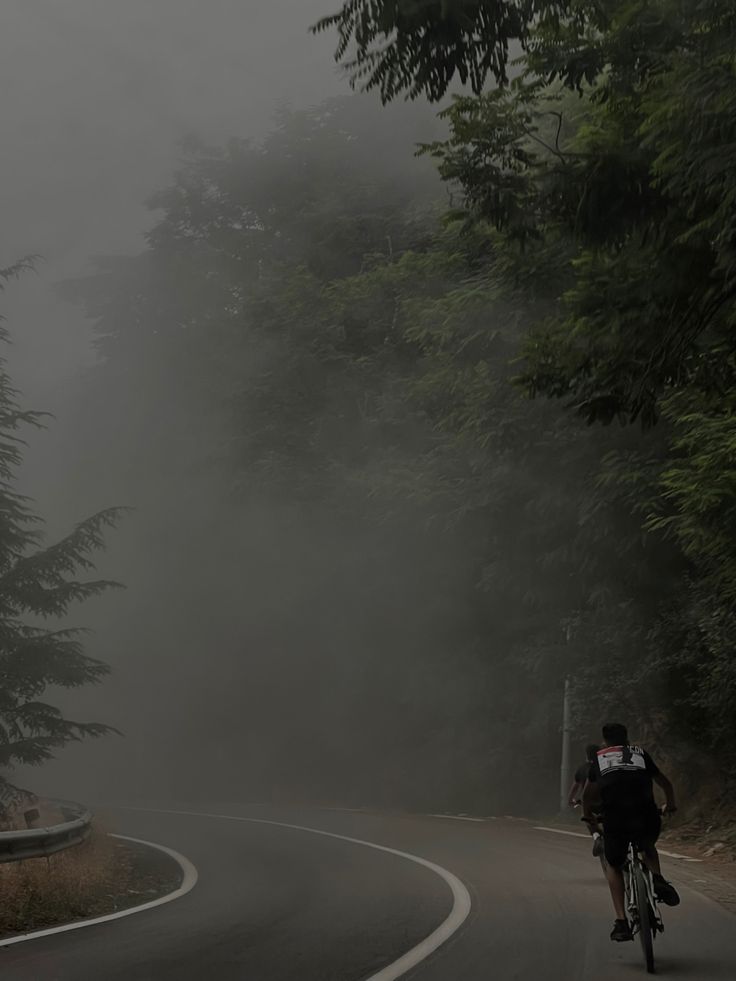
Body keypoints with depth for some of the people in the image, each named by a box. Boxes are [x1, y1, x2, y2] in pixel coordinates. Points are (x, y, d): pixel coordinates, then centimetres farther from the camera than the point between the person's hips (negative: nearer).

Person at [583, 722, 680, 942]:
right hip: (647, 818, 1)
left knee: (613, 866, 21)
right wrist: (670, 805, 52)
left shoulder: (600, 758, 22)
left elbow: (588, 794, 31)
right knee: (648, 847, 35)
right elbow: (665, 783, 33)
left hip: (615, 820, -1)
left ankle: (621, 922, 8)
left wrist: (587, 815, 50)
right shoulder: (640, 753, 23)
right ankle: (658, 879, 6)